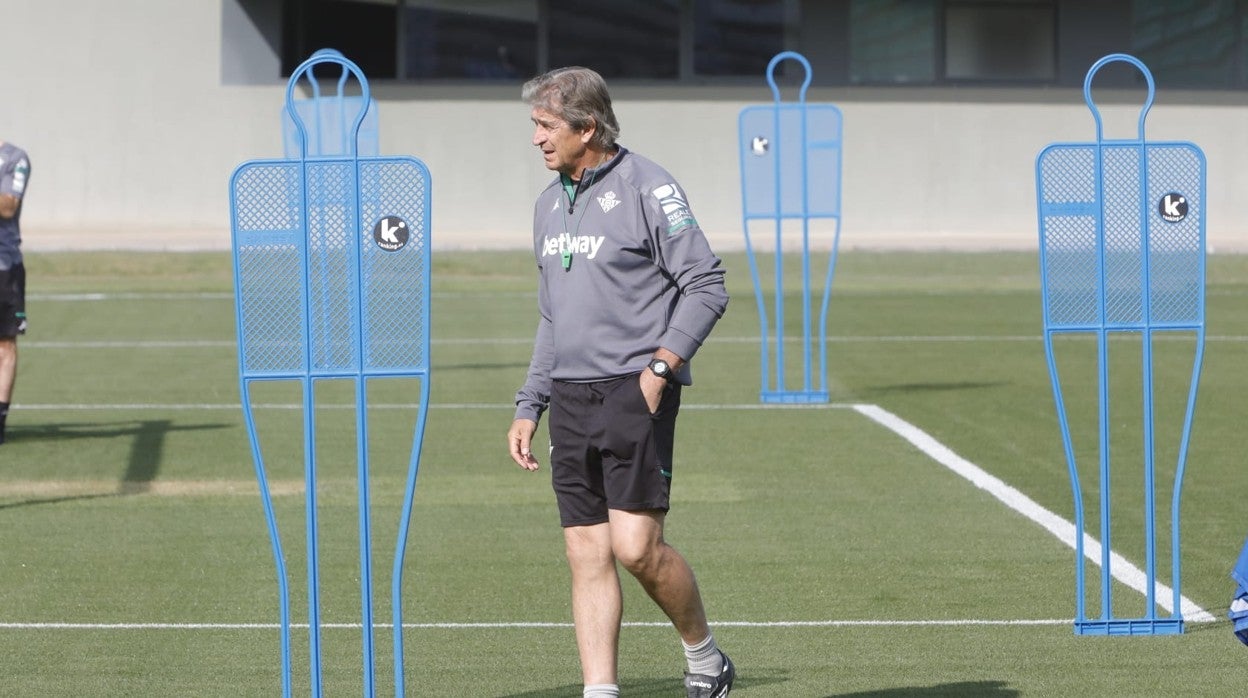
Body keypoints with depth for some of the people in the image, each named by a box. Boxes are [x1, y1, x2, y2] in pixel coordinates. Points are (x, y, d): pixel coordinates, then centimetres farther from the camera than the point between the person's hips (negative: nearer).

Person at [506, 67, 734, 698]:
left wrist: (661, 367, -17)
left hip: (635, 391, -7)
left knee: (636, 546, -12)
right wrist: (528, 407, 18)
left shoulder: (646, 187, -7)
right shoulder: (549, 203, 16)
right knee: (587, 556, 2)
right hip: (570, 397, 7)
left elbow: (706, 285, -8)